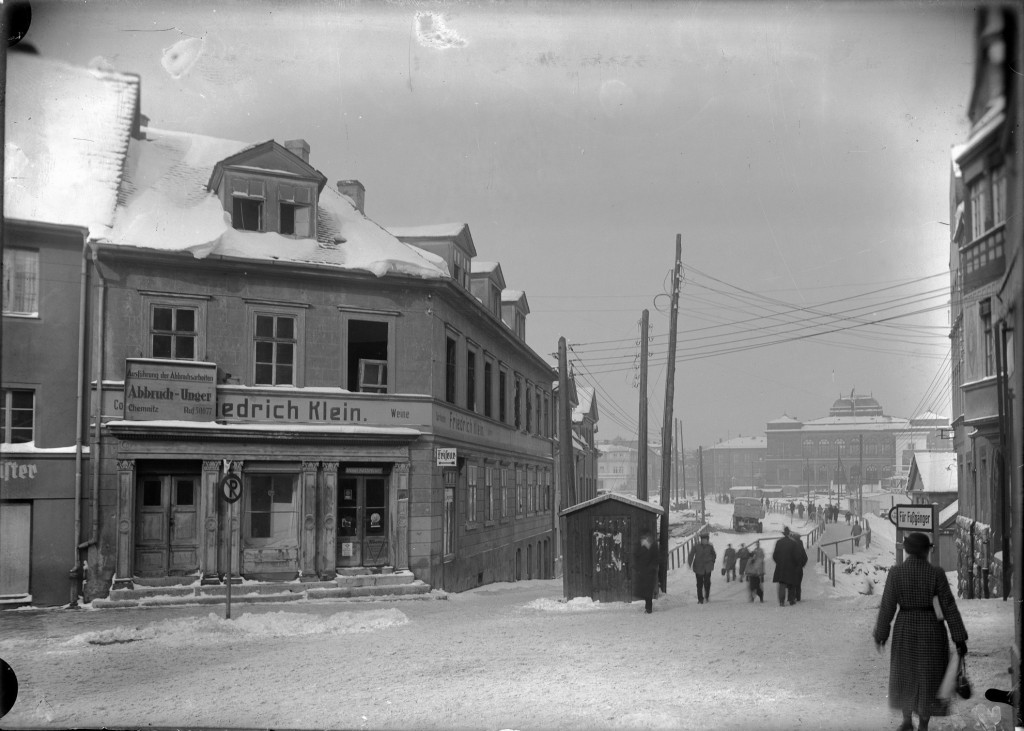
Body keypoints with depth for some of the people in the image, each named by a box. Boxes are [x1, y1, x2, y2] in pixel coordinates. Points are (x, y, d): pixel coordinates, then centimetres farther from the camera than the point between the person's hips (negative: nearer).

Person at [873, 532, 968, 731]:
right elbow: (949, 607, -10)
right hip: (932, 630, -1)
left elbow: (887, 607, -7)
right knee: (929, 678, 11)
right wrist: (960, 638, -5)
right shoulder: (936, 573, -12)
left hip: (905, 630, 1)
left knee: (905, 675, 20)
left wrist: (880, 635, 4)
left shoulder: (895, 573, -10)